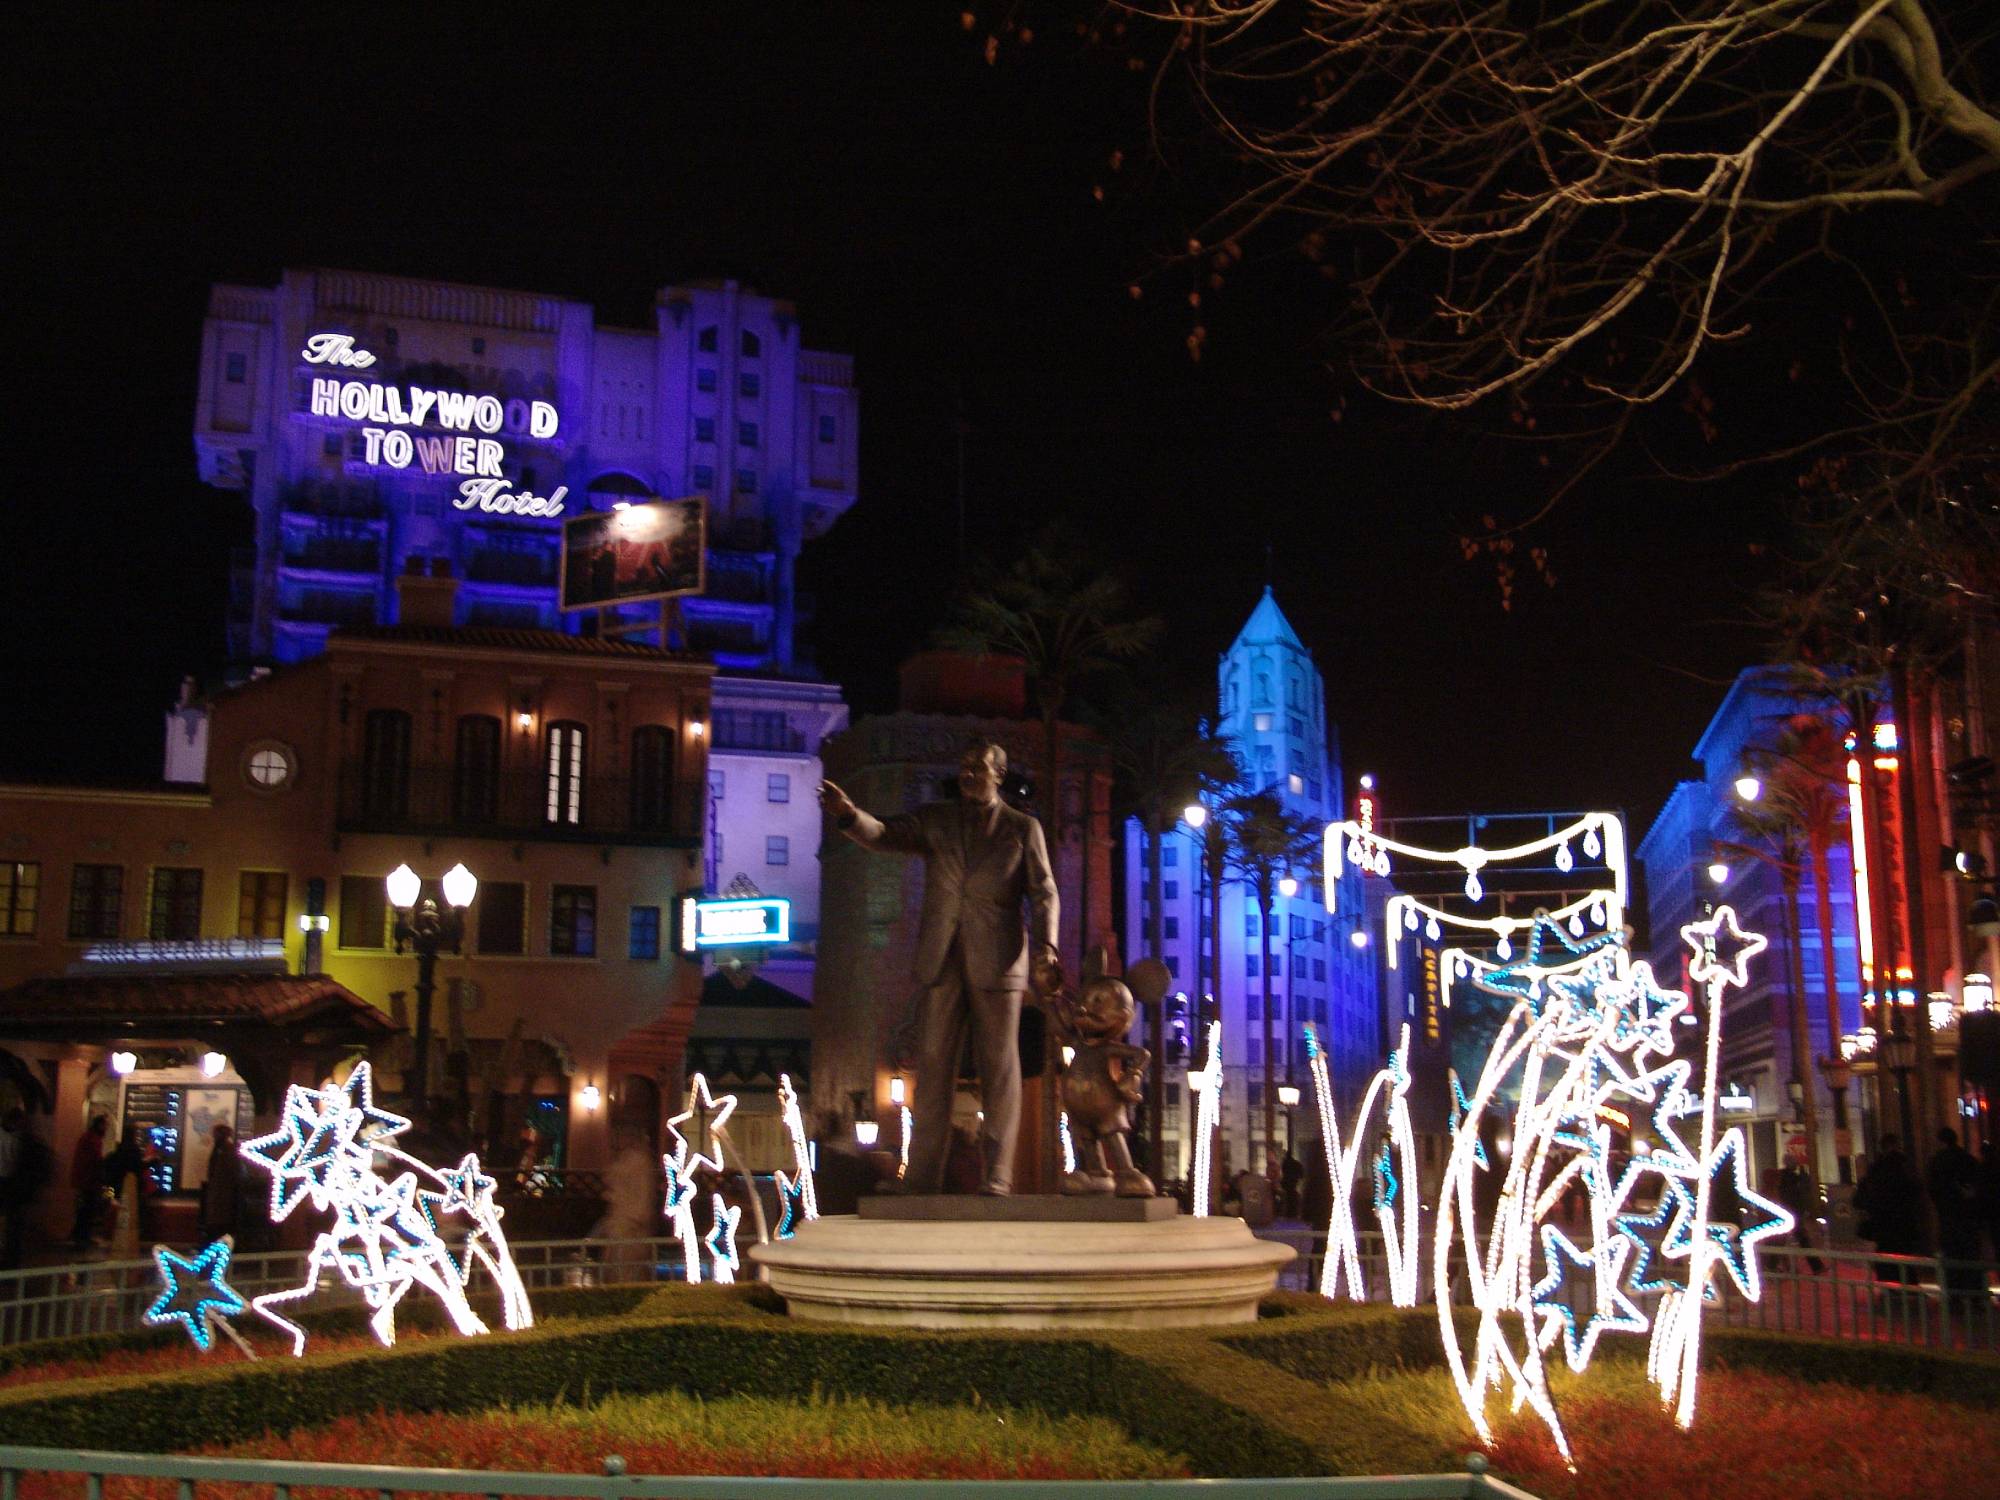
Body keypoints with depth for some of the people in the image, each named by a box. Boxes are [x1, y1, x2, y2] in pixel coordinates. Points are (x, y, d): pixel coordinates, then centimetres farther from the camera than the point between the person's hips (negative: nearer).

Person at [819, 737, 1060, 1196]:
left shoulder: (1023, 829, 6)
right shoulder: (934, 820, 11)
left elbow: (1044, 894, 1)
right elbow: (884, 836, -3)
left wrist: (1045, 948, -15)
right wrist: (849, 814, -24)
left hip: (996, 963, -2)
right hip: (940, 963, 2)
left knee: (999, 1068, -1)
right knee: (932, 1067, 1)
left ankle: (997, 1176, 4)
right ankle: (921, 1179, 3)